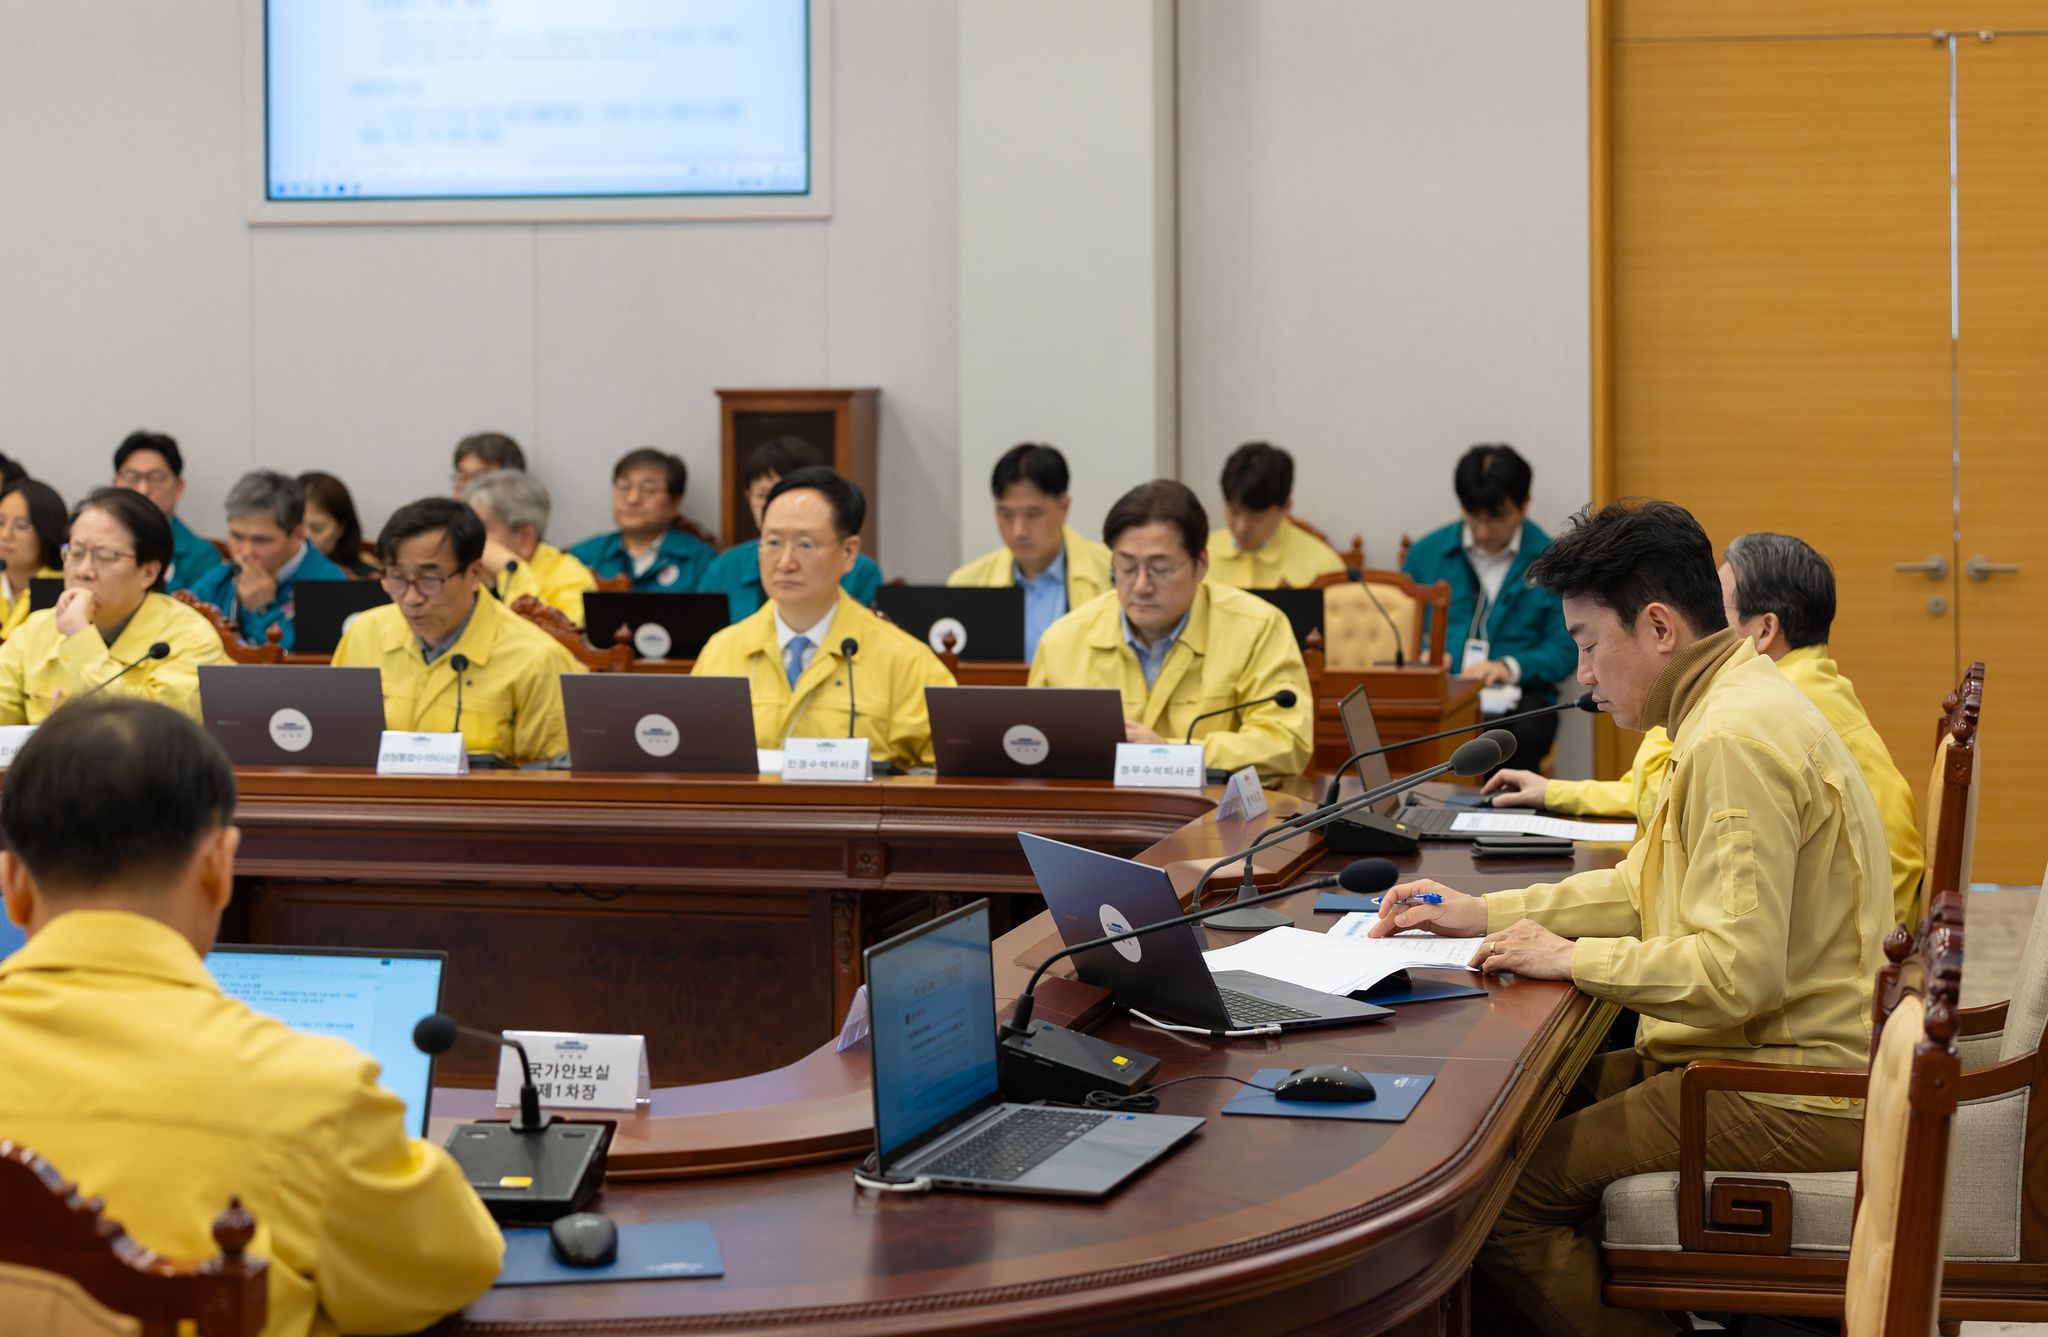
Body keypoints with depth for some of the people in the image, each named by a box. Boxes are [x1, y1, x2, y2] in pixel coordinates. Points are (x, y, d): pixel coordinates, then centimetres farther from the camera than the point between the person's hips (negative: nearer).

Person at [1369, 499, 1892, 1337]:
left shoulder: (1736, 742, -21)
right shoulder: (1733, 710, 13)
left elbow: (1736, 972, -27)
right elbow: (1646, 886, 22)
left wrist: (1571, 958, -15)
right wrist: (1483, 913, 16)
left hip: (1792, 1101, -11)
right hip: (1778, 1061, 11)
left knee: (1500, 1195, -14)